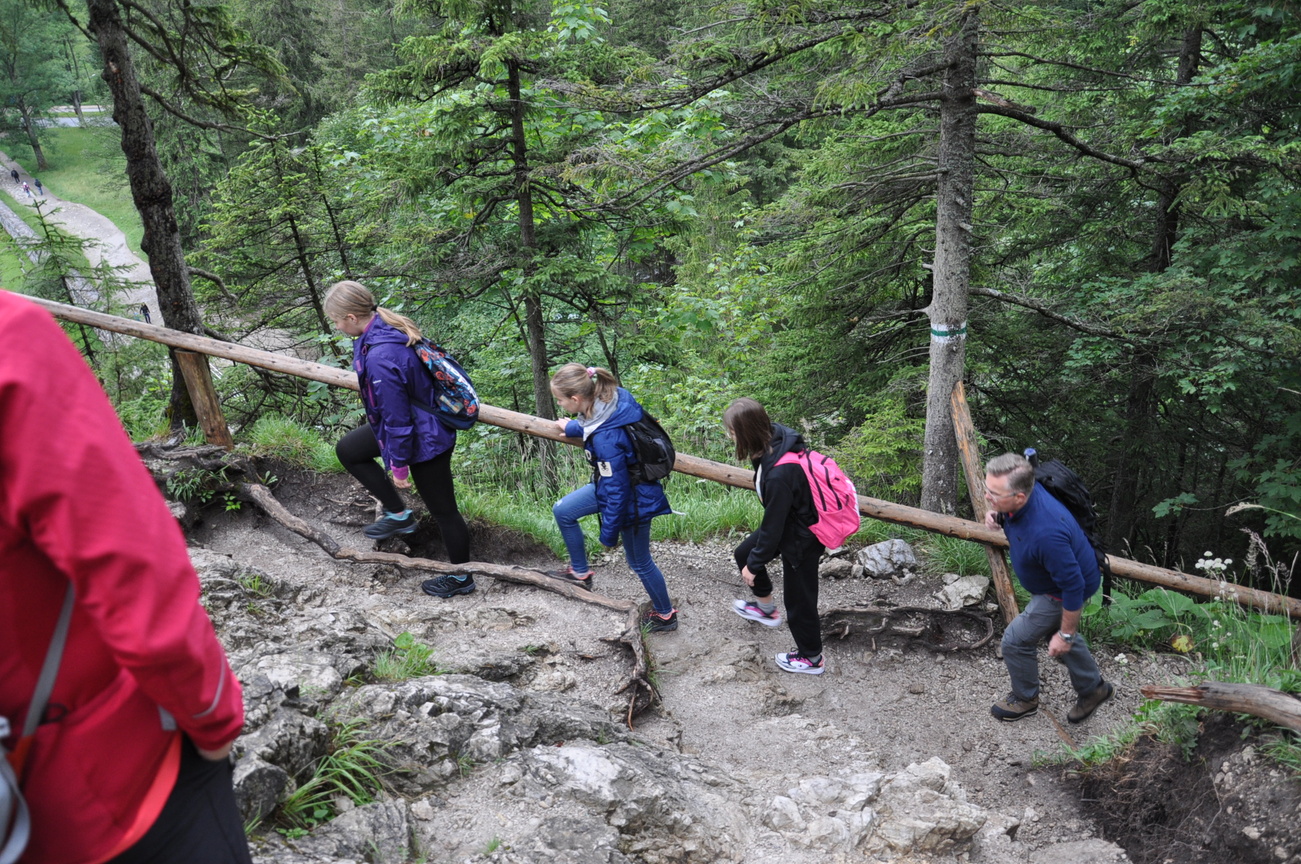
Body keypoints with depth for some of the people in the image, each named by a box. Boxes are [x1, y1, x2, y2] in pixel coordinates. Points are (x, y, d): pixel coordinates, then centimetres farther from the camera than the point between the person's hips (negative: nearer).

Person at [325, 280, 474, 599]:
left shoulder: (380, 358, -34)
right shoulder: (385, 329, -6)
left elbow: (397, 419, -27)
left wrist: (399, 465, -13)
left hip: (424, 441, -10)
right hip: (425, 424, 10)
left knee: (442, 509, 9)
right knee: (347, 449, 20)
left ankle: (461, 578, 30)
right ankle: (398, 514, 26)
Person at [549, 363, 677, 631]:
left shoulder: (606, 439, -38)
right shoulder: (613, 397, -15)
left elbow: (616, 491, -27)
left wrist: (609, 533, -13)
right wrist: (573, 428, 27)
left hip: (634, 499, -9)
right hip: (616, 480, 9)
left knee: (639, 561, 14)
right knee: (562, 511, 18)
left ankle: (665, 615, 39)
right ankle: (580, 572, 36)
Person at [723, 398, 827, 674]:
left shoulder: (778, 475, -39)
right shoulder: (775, 438, -13)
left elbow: (772, 527, -25)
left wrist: (754, 564, -10)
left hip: (802, 538, -9)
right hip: (790, 520, 9)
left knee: (798, 598, 11)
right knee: (744, 553, 23)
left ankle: (812, 658, 34)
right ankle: (766, 609, 45)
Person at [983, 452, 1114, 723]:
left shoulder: (1045, 533, -45)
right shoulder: (1024, 490, -20)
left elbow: (1073, 586, -34)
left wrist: (1065, 635, -22)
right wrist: (997, 516, -14)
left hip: (1062, 593, -9)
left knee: (1017, 640, 1)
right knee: (1056, 630, 28)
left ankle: (1025, 699, 29)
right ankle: (1093, 688, 51)